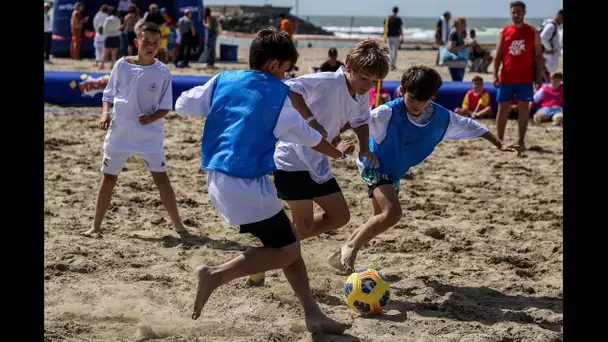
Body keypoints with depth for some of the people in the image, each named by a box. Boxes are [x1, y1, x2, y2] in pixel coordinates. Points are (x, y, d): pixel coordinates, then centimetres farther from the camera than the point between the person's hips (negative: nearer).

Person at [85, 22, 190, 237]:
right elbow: (109, 94, 7)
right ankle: (96, 226, 17)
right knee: (108, 178, 7)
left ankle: (178, 225, 11)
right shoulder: (122, 65, -5)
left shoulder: (162, 72, -7)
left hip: (150, 135, -1)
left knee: (161, 178, 0)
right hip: (119, 132, 1)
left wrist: (151, 118, -21)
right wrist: (105, 113, -10)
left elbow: (165, 107, -3)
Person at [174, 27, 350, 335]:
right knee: (287, 251, 1)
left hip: (219, 179, 8)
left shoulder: (223, 80, 6)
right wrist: (337, 153, 21)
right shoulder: (277, 94, -6)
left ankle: (312, 315, 14)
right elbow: (306, 137, 4)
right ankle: (216, 275, -9)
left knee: (288, 239, 15)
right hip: (247, 184, -8)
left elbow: (183, 105, 12)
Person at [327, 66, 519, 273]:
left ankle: (342, 256, 30)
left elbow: (469, 126, 4)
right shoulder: (388, 113, -29)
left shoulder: (442, 118, -11)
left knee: (380, 220, 16)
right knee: (393, 213, -27)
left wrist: (498, 145, 11)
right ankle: (351, 247, -12)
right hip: (374, 166, -8)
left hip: (394, 173, 8)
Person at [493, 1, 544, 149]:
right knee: (503, 109, 5)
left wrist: (539, 78, -4)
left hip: (525, 79, -1)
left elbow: (538, 57, 2)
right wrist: (495, 75, -3)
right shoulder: (504, 32, 5)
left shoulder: (533, 33, 2)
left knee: (524, 109, 2)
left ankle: (521, 141, 9)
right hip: (506, 79, 1)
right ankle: (499, 140, 12)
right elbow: (498, 56, 6)